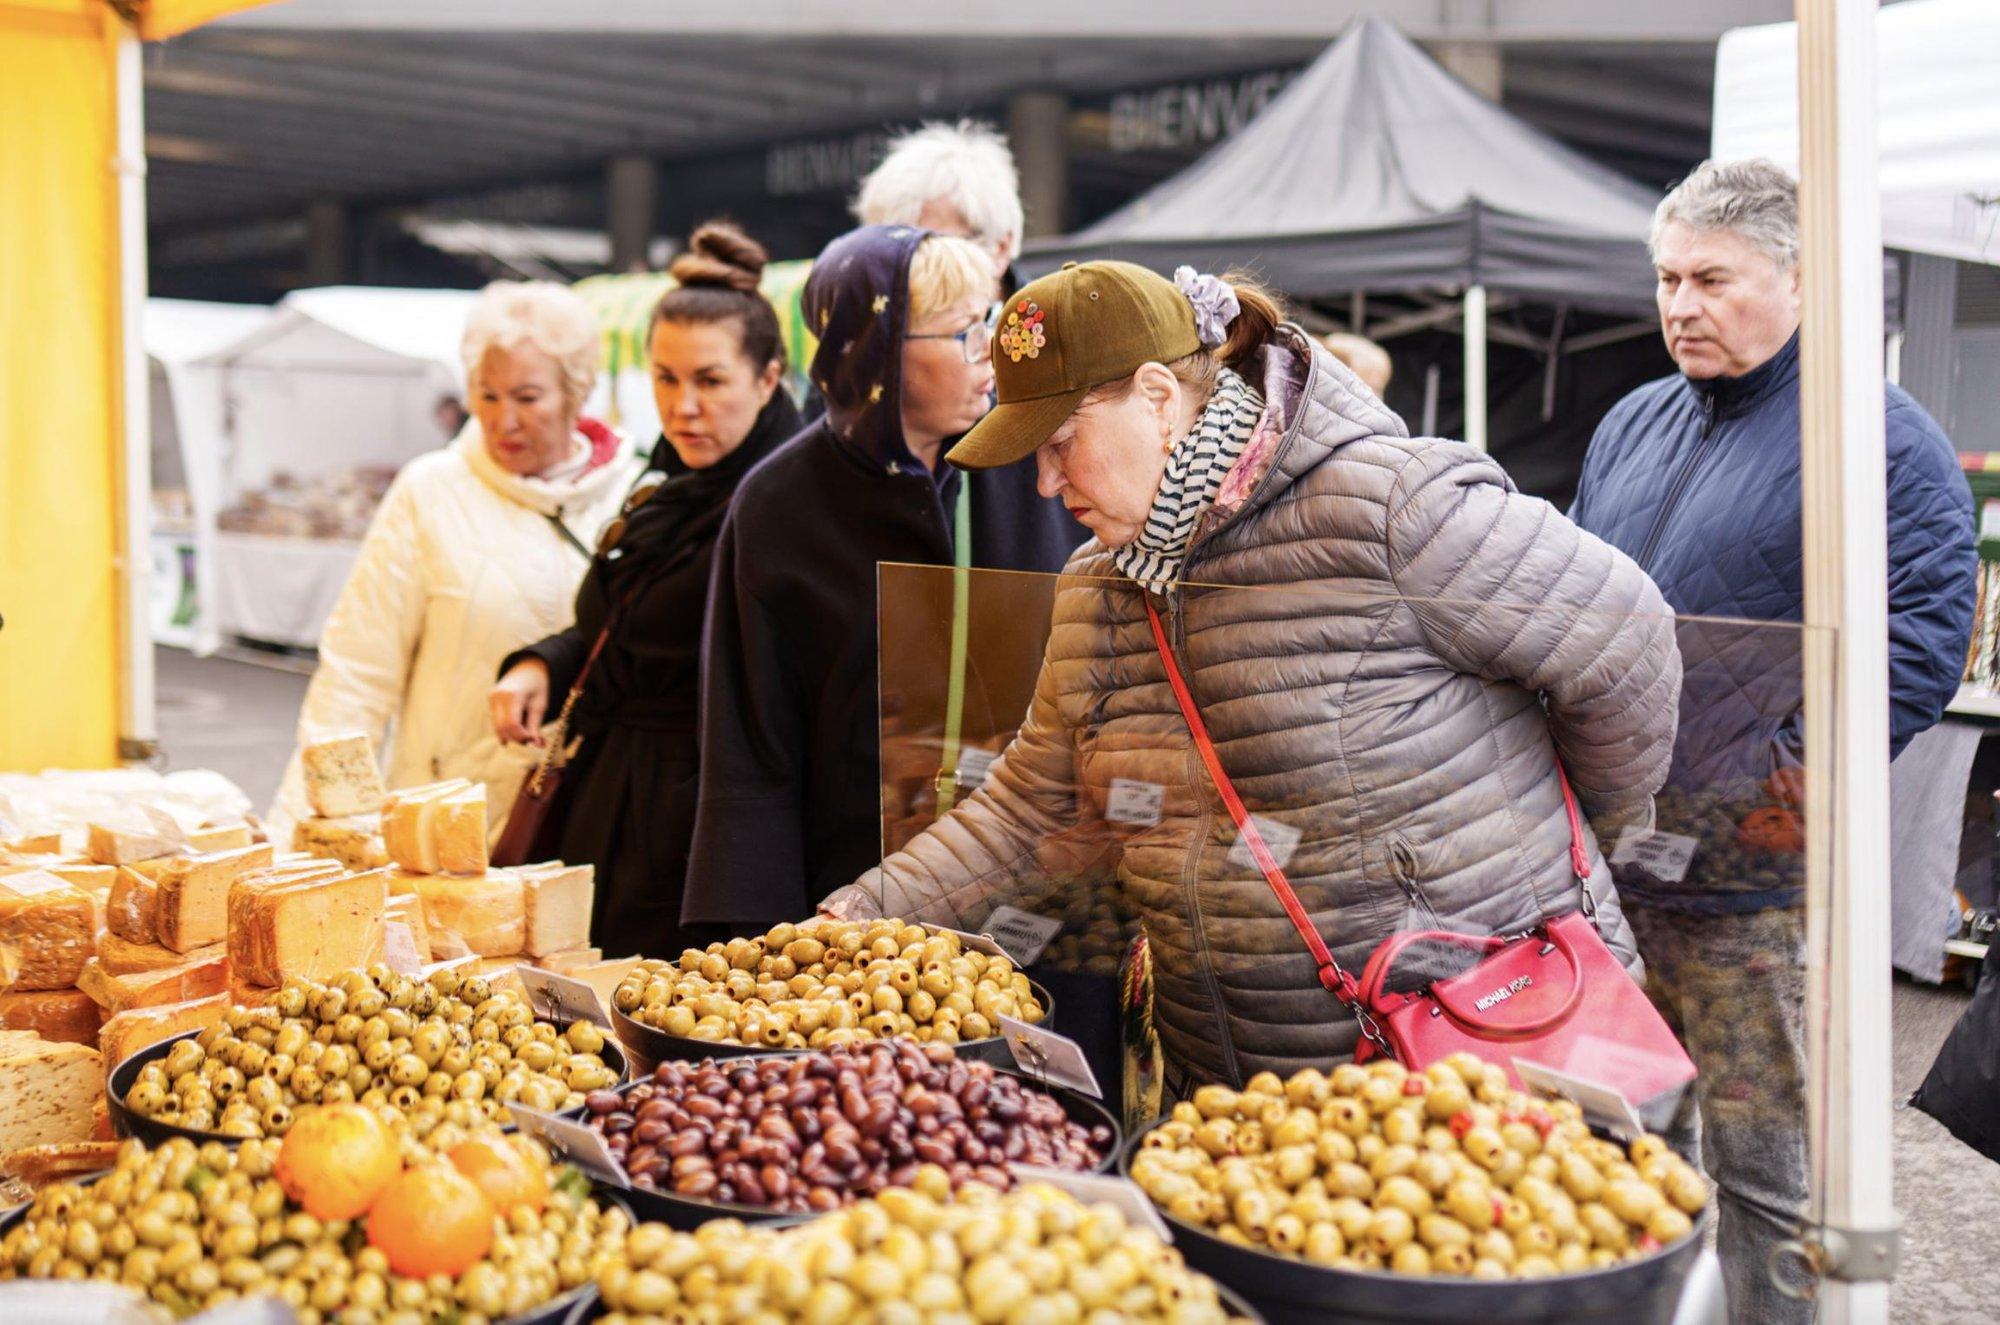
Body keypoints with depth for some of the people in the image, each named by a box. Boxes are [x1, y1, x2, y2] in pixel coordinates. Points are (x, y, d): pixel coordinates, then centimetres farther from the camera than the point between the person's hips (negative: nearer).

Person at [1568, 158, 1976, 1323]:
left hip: (1753, 881, -6)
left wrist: (1798, 768, -20)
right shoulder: (1633, 427, 16)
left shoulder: (1879, 438, -6)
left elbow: (1926, 631, -13)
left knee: (1759, 1160, 1)